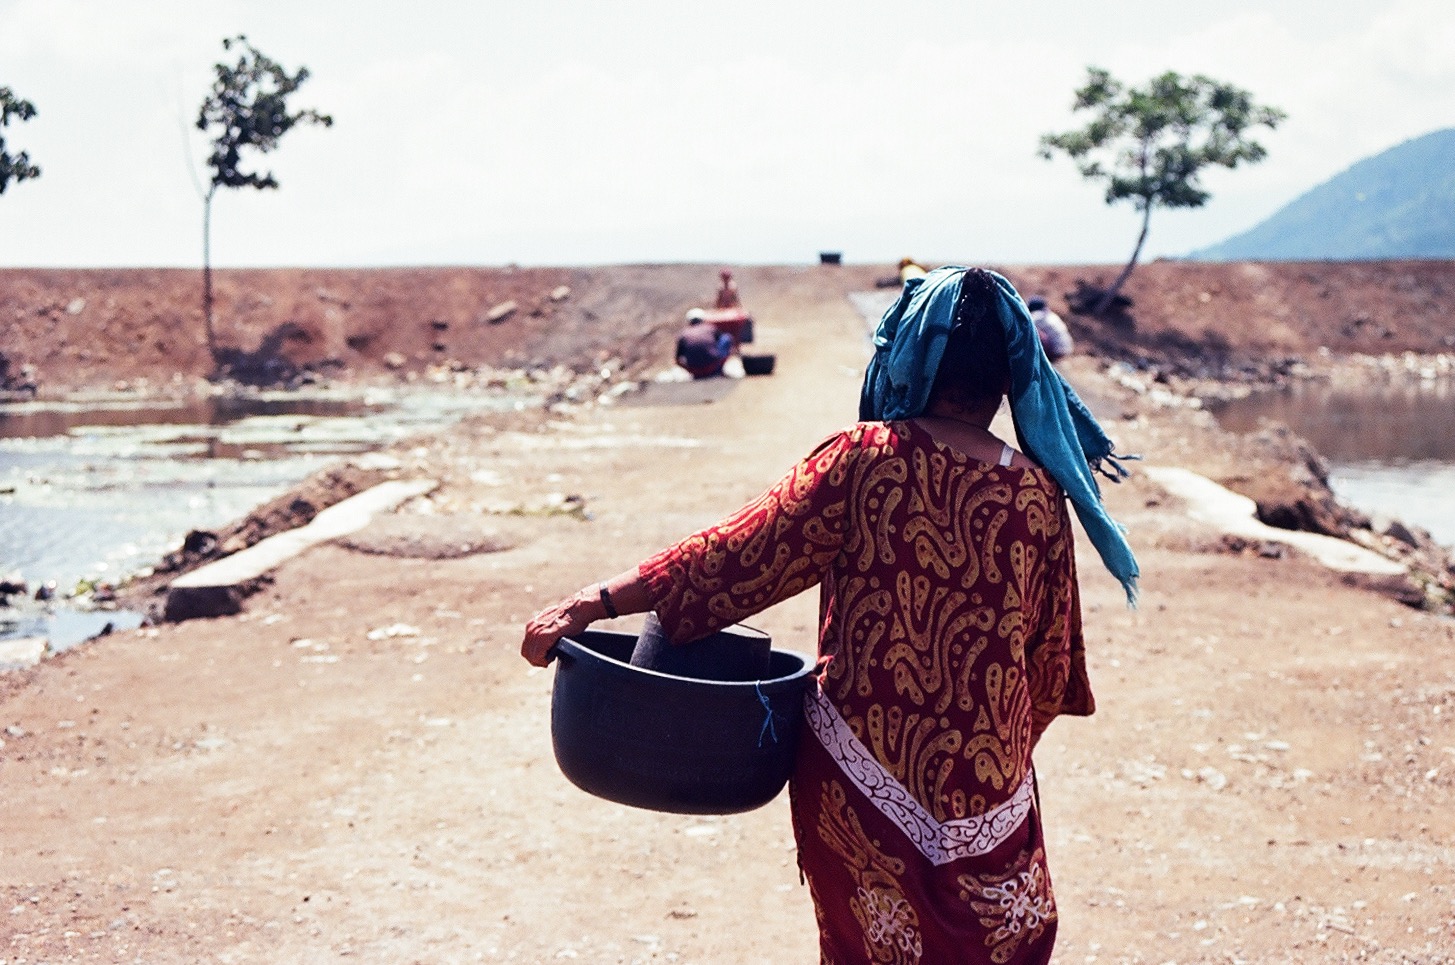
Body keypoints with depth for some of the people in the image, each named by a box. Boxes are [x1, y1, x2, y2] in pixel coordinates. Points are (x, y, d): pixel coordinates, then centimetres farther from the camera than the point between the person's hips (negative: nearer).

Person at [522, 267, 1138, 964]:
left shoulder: (865, 460, -10)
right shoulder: (1038, 496, -3)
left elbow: (740, 555, -15)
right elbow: (1051, 672, 5)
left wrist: (591, 605, -12)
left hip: (859, 780, -1)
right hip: (986, 794, 1)